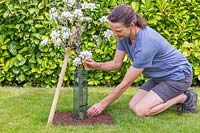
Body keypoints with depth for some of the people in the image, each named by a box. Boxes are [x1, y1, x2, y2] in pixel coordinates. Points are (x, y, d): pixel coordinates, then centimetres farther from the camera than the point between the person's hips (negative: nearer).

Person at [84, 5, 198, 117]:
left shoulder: (145, 44, -34)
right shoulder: (124, 35, -10)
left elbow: (126, 83, -26)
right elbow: (116, 63, 1)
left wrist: (102, 104, -18)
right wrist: (96, 65, -20)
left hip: (178, 75, -8)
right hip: (160, 77, 8)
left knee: (141, 110, -18)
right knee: (133, 106, -1)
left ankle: (184, 97, -2)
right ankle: (174, 96, 12)